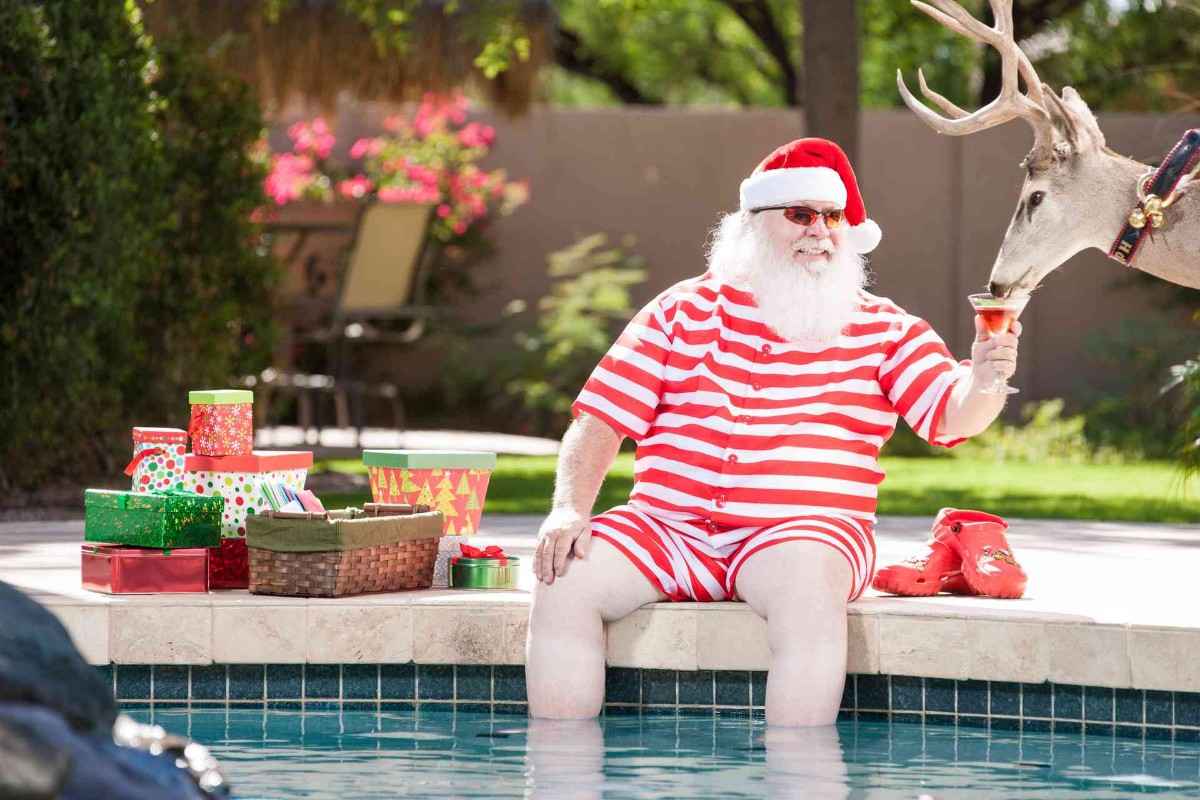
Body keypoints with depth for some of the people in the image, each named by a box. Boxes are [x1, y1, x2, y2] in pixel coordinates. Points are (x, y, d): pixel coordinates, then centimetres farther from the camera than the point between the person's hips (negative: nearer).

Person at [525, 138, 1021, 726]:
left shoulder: (886, 329, 9)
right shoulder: (683, 311, 12)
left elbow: (950, 416, -6)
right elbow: (601, 420, 7)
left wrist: (981, 383, -31)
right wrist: (569, 510, -10)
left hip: (804, 531, -2)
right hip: (670, 525, 2)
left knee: (809, 586, -37)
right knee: (566, 578, -23)